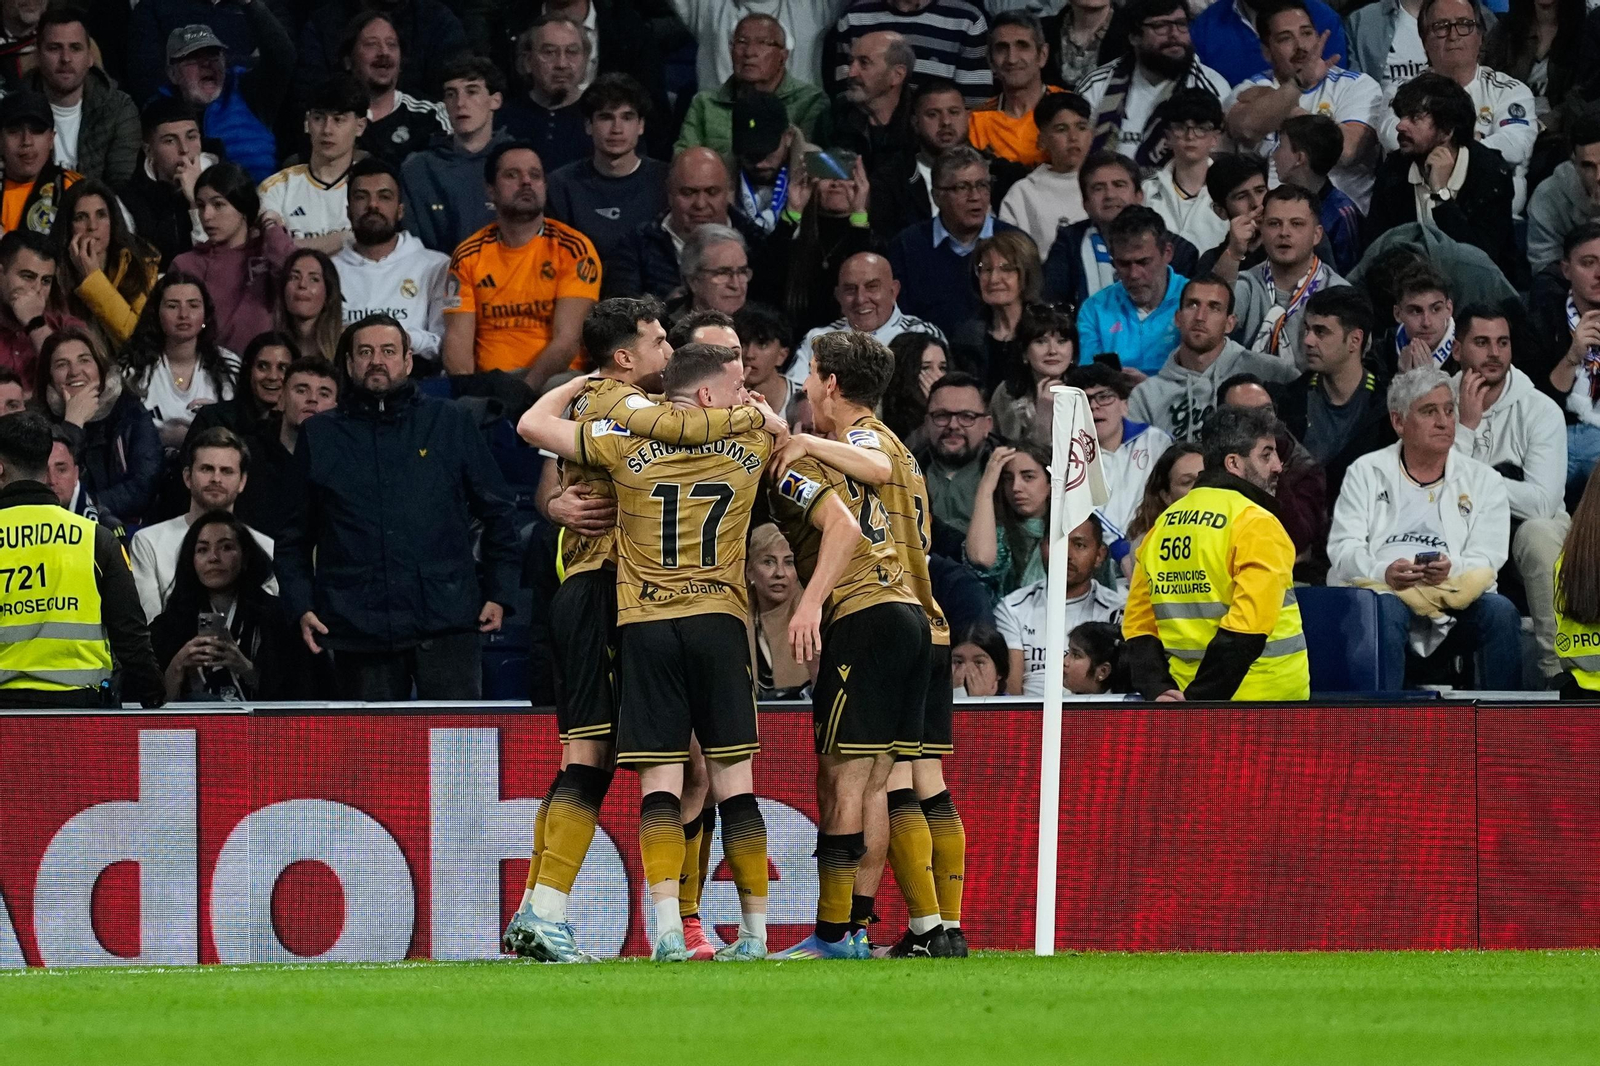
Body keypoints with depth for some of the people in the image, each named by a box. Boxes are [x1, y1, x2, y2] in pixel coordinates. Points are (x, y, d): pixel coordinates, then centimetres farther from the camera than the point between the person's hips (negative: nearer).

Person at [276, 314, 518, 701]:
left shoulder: (452, 423, 10)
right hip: (358, 624, 1)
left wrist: (498, 594, 6)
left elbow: (496, 513, 14)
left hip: (446, 621, -1)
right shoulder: (319, 437, 12)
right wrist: (301, 607, 4)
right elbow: (293, 536, 15)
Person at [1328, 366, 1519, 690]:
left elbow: (1486, 559, 6)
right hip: (1382, 590, -1)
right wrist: (1383, 572, -18)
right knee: (1386, 609, -36)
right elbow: (1344, 548, 5)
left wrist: (1451, 569, -19)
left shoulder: (1483, 480, 18)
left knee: (1500, 611, -29)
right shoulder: (1365, 473, 17)